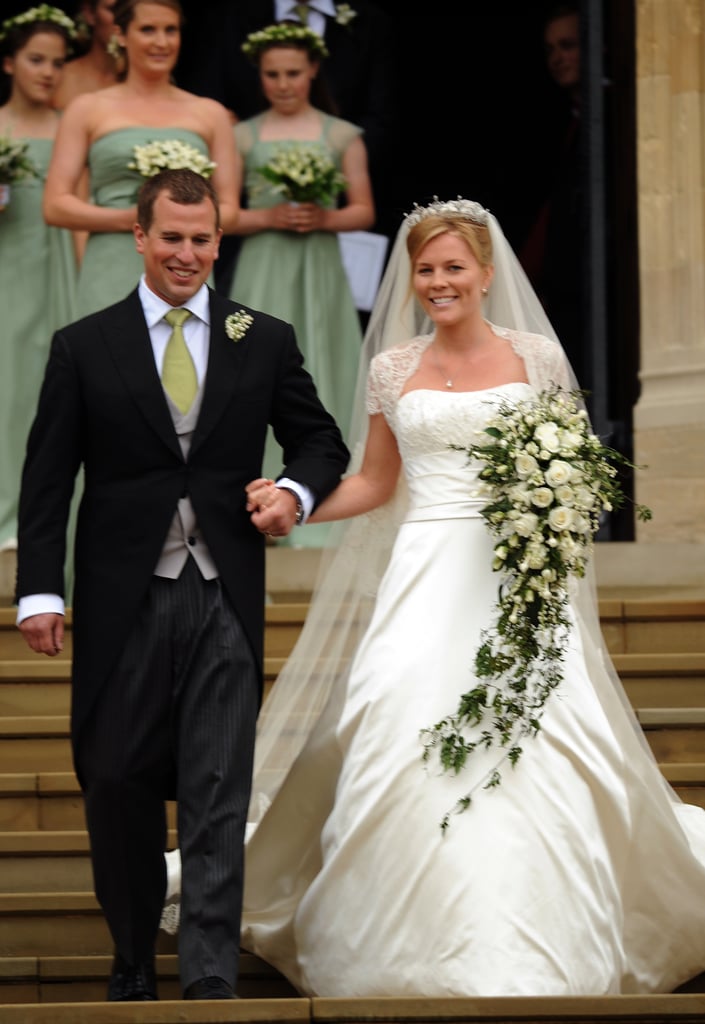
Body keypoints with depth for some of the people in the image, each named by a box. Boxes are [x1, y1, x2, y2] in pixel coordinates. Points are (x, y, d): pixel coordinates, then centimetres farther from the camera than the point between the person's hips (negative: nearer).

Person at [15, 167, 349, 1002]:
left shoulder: (265, 342, 8)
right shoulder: (84, 347, 4)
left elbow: (322, 440, 16)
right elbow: (46, 479, 2)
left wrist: (298, 491, -7)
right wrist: (39, 590, -6)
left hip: (224, 599, 0)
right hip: (123, 599, 0)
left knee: (218, 799, -6)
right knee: (118, 791, 7)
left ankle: (210, 979, -8)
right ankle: (133, 965, 23)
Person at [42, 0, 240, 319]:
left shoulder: (210, 114, 15)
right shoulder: (88, 110, 9)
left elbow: (228, 210, 13)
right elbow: (55, 205, 3)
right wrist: (127, 219, -11)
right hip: (112, 278, -2)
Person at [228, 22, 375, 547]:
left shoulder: (343, 136, 7)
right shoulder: (243, 137, 7)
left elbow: (364, 212, 7)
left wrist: (325, 218, -11)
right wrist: (272, 217, -12)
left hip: (320, 272, 0)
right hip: (263, 270, 0)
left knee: (321, 381, -3)